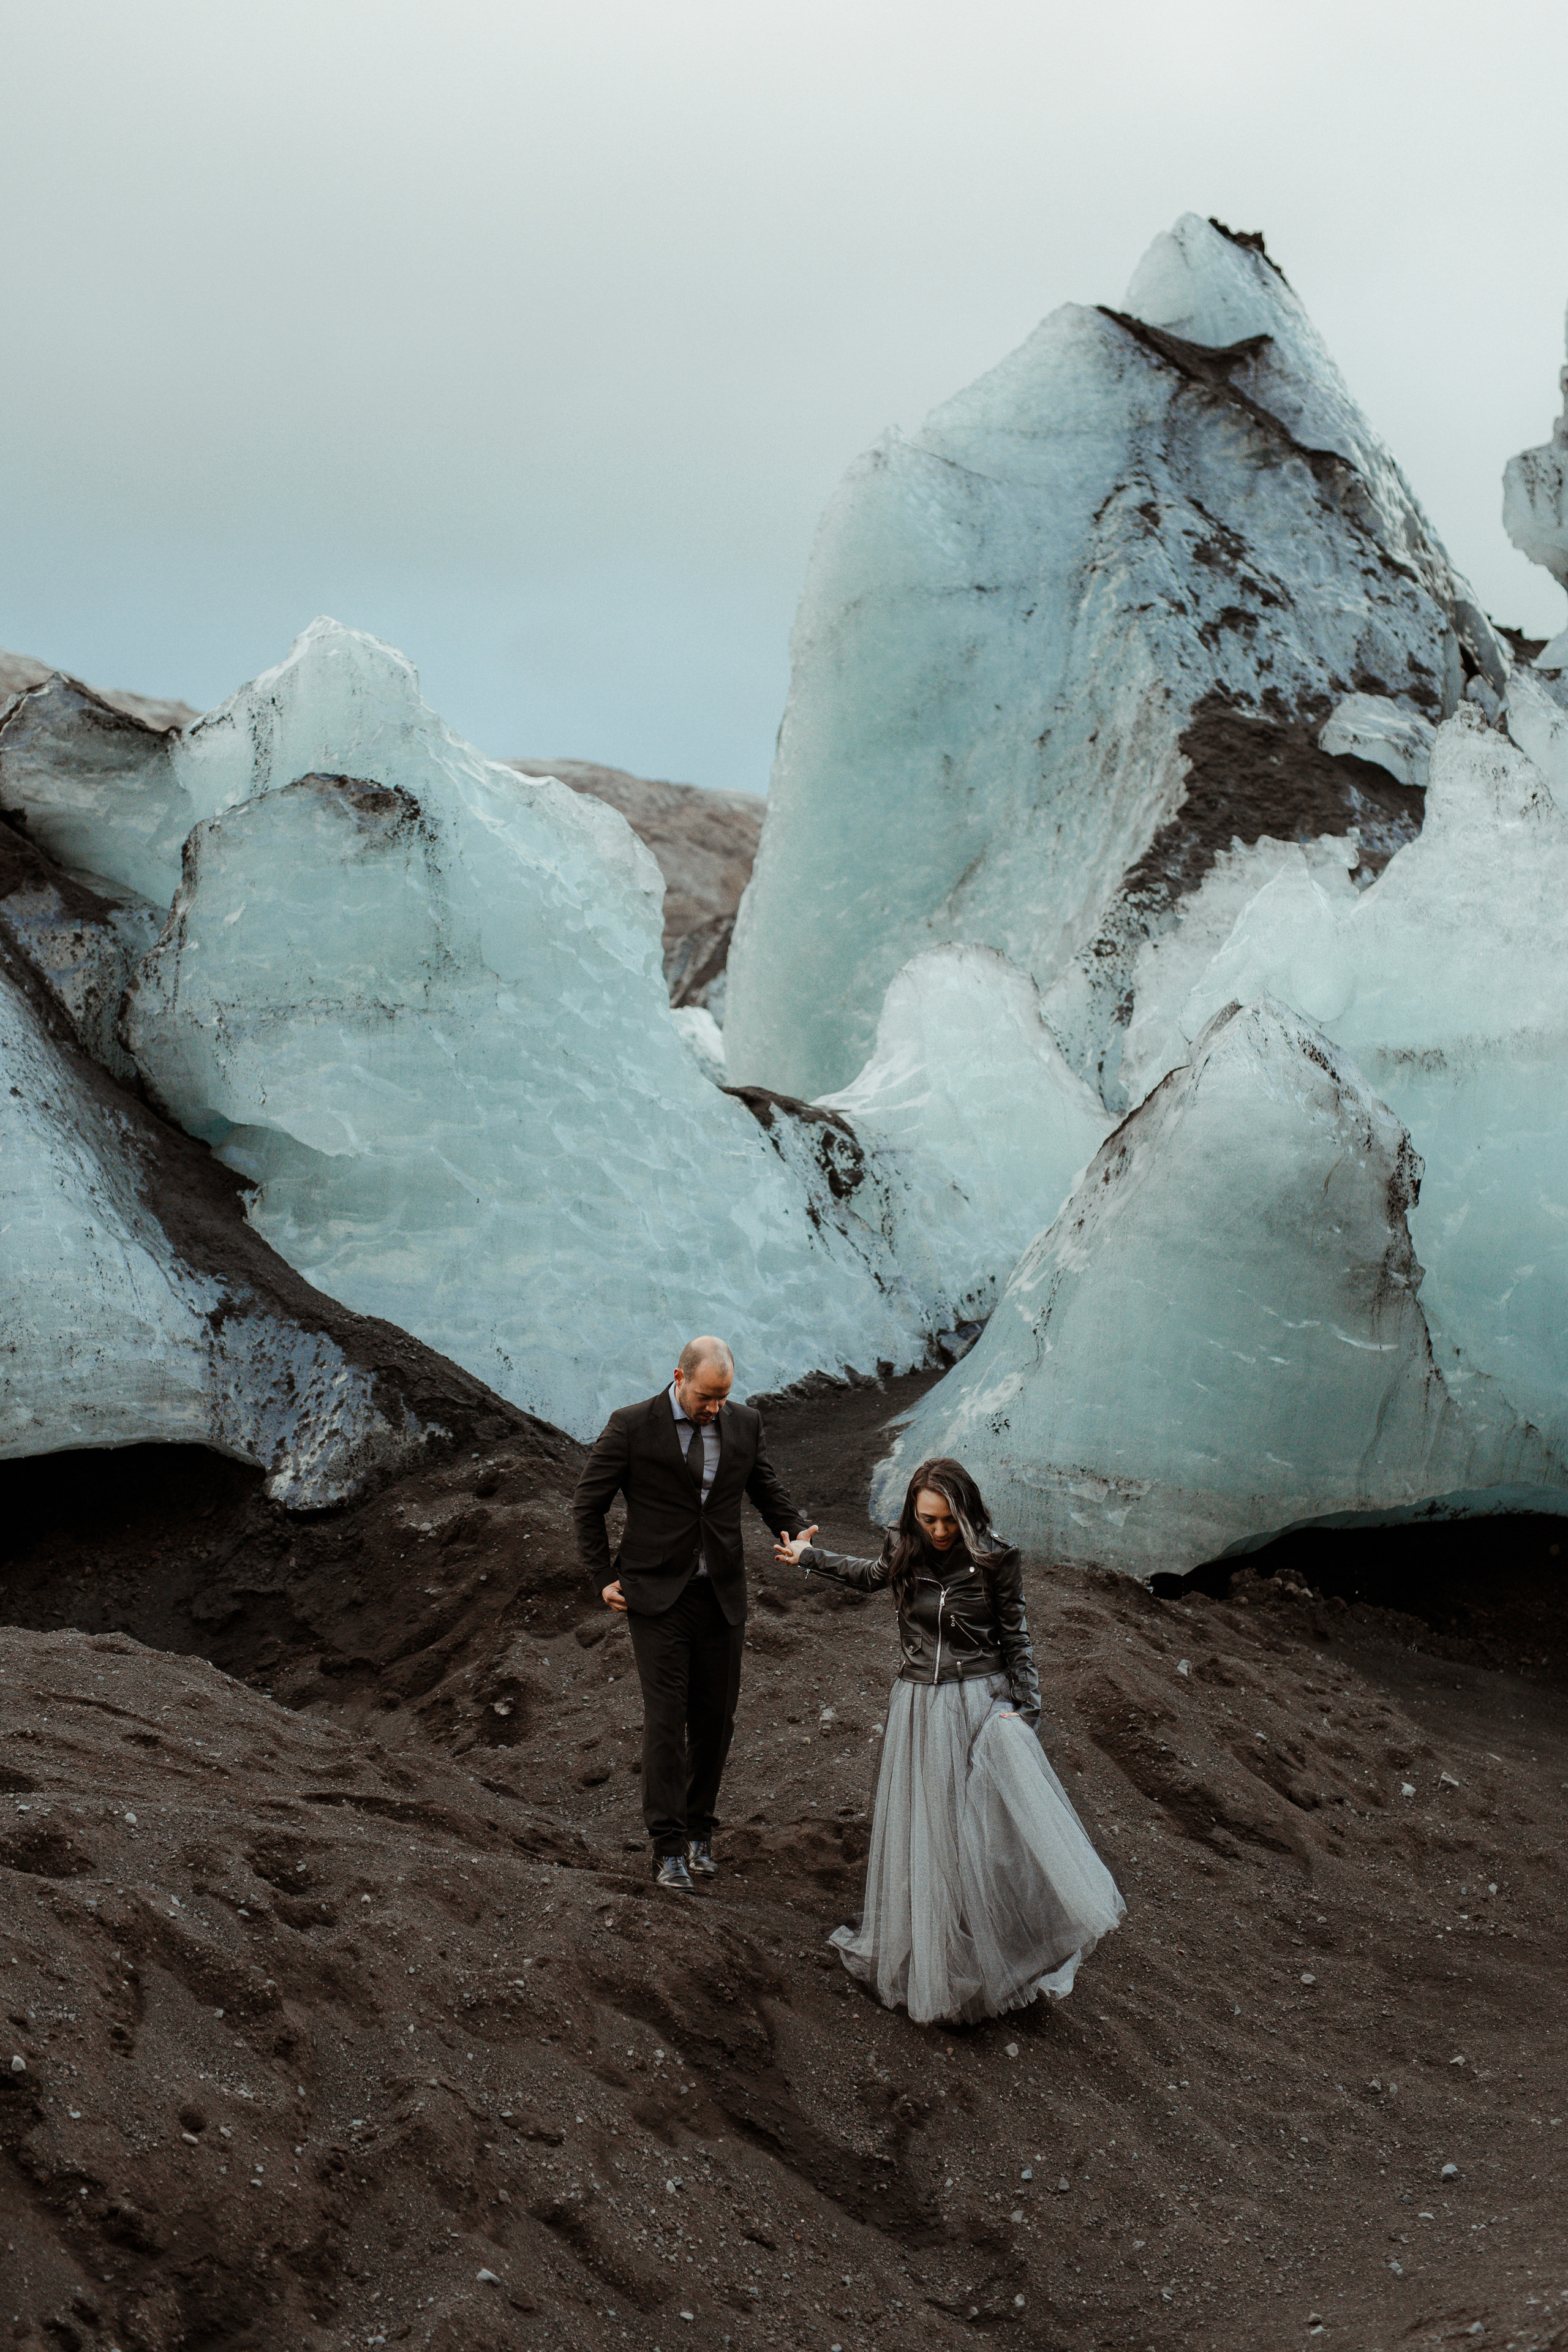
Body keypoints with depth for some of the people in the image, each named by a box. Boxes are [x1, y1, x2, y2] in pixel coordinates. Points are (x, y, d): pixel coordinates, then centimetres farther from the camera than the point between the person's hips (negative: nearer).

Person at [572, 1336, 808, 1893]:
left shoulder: (744, 1424, 2)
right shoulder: (631, 1426, -9)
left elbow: (766, 1488, 16)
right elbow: (587, 1503, 0)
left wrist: (794, 1532, -4)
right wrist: (603, 1577, -2)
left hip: (721, 1596, 4)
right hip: (656, 1596, -4)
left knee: (715, 1718, 8)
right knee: (666, 1716, -8)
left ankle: (698, 1831, 24)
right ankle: (668, 1846, -2)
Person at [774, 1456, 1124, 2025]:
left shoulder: (994, 1562, -10)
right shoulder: (905, 1552, -1)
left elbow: (1016, 1641, -3)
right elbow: (872, 1575, 23)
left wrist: (1022, 1707, -10)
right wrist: (811, 1557, 24)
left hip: (980, 1703, -3)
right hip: (918, 1706, 3)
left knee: (991, 1829, -11)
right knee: (921, 1835, 10)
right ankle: (928, 1965, 24)